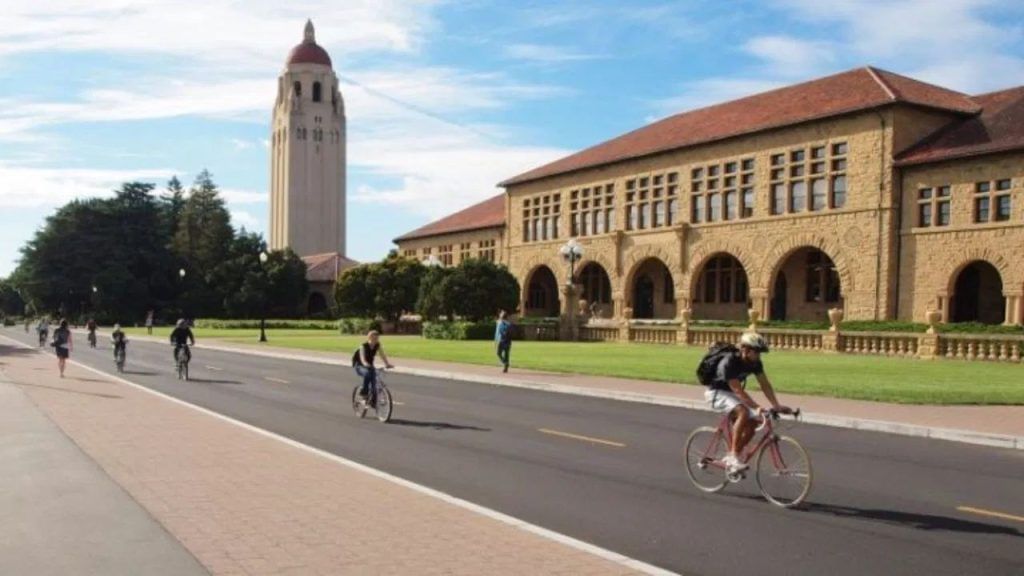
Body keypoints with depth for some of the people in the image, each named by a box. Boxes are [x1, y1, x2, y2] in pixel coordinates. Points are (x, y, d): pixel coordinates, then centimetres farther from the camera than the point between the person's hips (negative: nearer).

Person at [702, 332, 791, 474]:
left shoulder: (755, 363, -9)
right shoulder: (729, 362, -31)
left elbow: (765, 385, -9)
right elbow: (738, 390, -34)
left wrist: (777, 406, -20)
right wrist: (757, 407, -41)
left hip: (731, 393, 8)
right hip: (716, 393, -8)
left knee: (753, 422, -7)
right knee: (743, 412, -31)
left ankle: (730, 457, 8)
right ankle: (733, 456, -26)